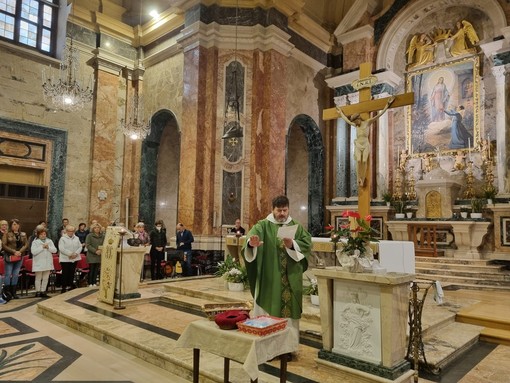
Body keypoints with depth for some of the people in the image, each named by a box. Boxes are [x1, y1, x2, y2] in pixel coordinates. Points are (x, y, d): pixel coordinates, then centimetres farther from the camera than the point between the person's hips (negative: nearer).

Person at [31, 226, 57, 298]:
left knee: (45, 278, 9)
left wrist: (48, 247, -13)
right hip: (39, 263, -4)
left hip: (48, 263, 4)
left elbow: (54, 250, 2)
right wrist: (42, 247, -17)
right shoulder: (35, 242, -3)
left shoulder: (49, 241, 8)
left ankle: (43, 291, 18)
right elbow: (33, 252, -16)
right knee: (38, 278, 4)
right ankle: (38, 292, 14)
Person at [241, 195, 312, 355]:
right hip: (269, 278, -2)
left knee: (289, 310, 6)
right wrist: (251, 243, -44)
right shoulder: (263, 226, -1)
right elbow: (252, 234, -21)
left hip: (290, 279, 2)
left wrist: (293, 245, -19)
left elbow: (307, 244, -2)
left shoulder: (296, 226, 8)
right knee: (267, 311, 2)